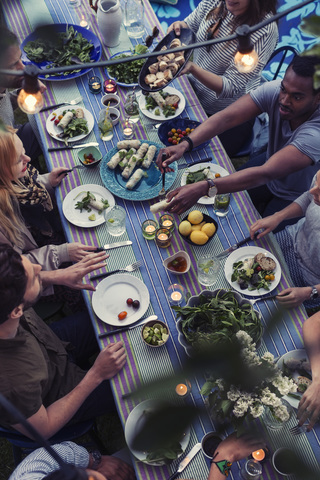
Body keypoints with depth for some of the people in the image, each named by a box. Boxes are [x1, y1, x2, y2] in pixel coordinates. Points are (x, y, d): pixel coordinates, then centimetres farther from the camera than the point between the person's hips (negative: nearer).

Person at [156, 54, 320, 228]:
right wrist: (185, 144, -50)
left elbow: (265, 173, -49)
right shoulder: (275, 90, -25)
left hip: (295, 199, -4)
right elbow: (227, 118, -33)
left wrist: (203, 188, -59)